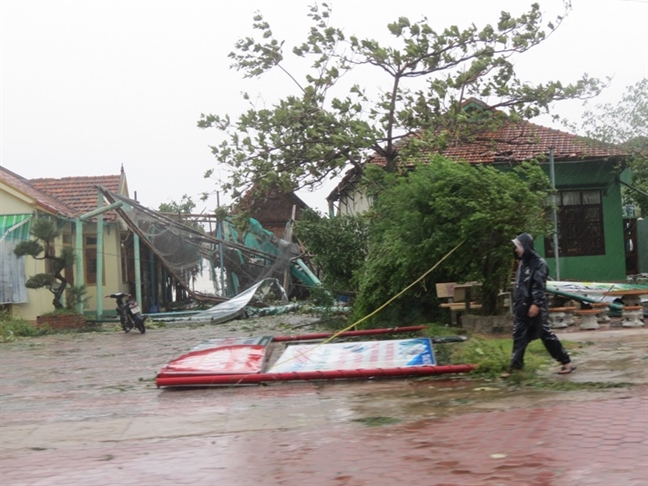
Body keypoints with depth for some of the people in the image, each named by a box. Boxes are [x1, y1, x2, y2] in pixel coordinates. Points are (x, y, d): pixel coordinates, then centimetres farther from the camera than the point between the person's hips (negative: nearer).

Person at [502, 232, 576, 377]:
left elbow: (539, 286, -18)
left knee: (545, 334, -4)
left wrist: (536, 304, -24)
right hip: (522, 307, 9)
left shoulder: (539, 263, -11)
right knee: (519, 336, 7)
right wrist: (516, 304, 19)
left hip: (534, 307, -9)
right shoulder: (523, 263, 15)